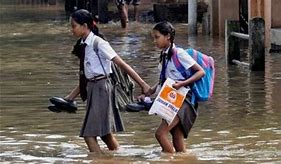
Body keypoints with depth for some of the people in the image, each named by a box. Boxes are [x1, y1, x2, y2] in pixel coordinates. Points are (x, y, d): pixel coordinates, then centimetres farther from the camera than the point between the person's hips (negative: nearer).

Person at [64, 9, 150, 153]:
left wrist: (142, 84, -18)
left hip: (101, 88, -9)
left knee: (89, 134, -11)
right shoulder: (82, 46, 10)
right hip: (92, 88, 9)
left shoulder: (98, 43, -13)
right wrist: (70, 97, 17)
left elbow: (122, 64, -15)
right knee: (105, 134, 13)